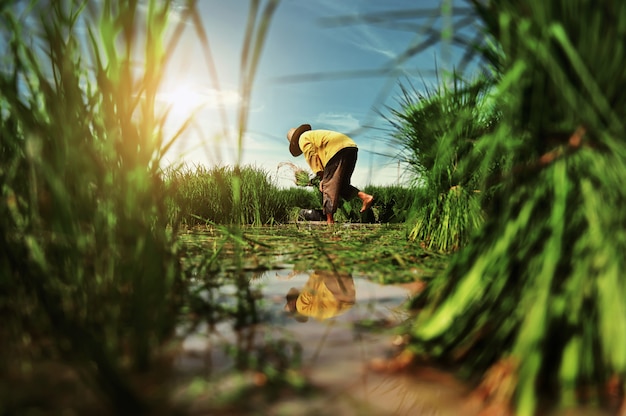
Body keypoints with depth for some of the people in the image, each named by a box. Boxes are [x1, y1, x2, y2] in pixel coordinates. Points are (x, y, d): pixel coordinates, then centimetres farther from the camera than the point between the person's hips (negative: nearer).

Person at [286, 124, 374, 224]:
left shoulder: (303, 138, 14)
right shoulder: (317, 134, 38)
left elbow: (312, 157, 0)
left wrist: (321, 176, -1)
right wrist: (325, 178, 20)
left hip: (338, 150, -9)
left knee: (329, 186, -5)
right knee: (342, 184, 16)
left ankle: (330, 221, -7)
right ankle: (365, 196, -3)